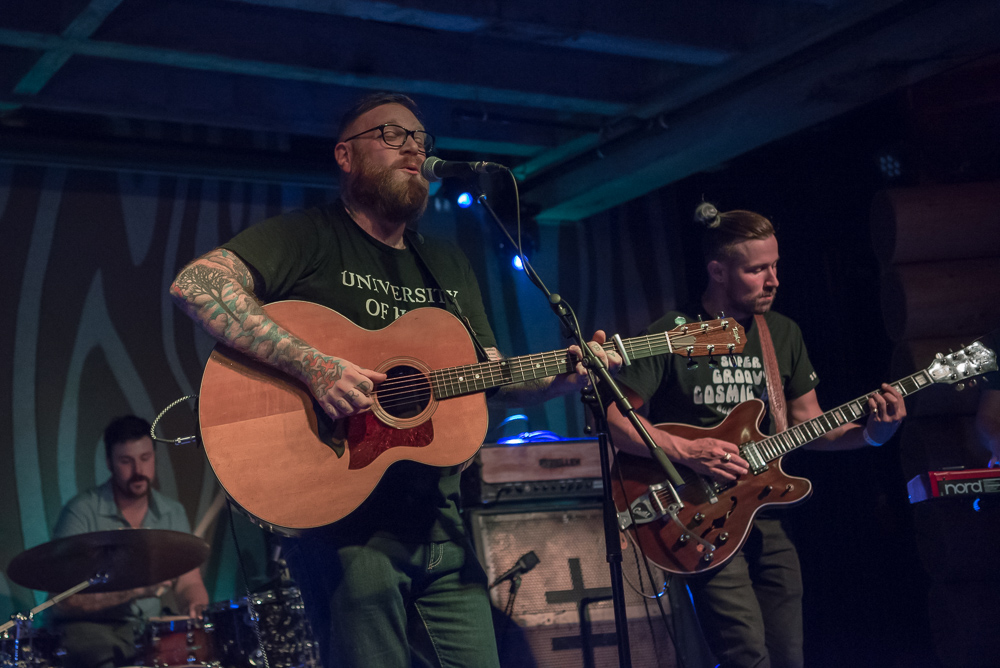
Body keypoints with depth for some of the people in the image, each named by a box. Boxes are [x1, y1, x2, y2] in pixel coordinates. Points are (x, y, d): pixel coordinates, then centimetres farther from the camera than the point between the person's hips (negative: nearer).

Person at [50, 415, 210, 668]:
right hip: (89, 627, -5)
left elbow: (188, 583, 7)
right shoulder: (82, 512, -10)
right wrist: (136, 590, -28)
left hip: (152, 626, 5)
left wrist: (195, 606, -18)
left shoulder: (173, 514, 7)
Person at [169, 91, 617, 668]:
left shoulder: (449, 264, 20)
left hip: (436, 516, 7)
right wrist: (313, 365, -26)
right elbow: (196, 285, -18)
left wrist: (562, 378, -2)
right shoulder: (309, 237, -2)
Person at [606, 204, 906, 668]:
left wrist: (868, 434, -4)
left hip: (766, 514, 6)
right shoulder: (671, 334, -8)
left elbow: (808, 424, 13)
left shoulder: (783, 334, 11)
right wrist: (685, 452, -22)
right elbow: (615, 417, -11)